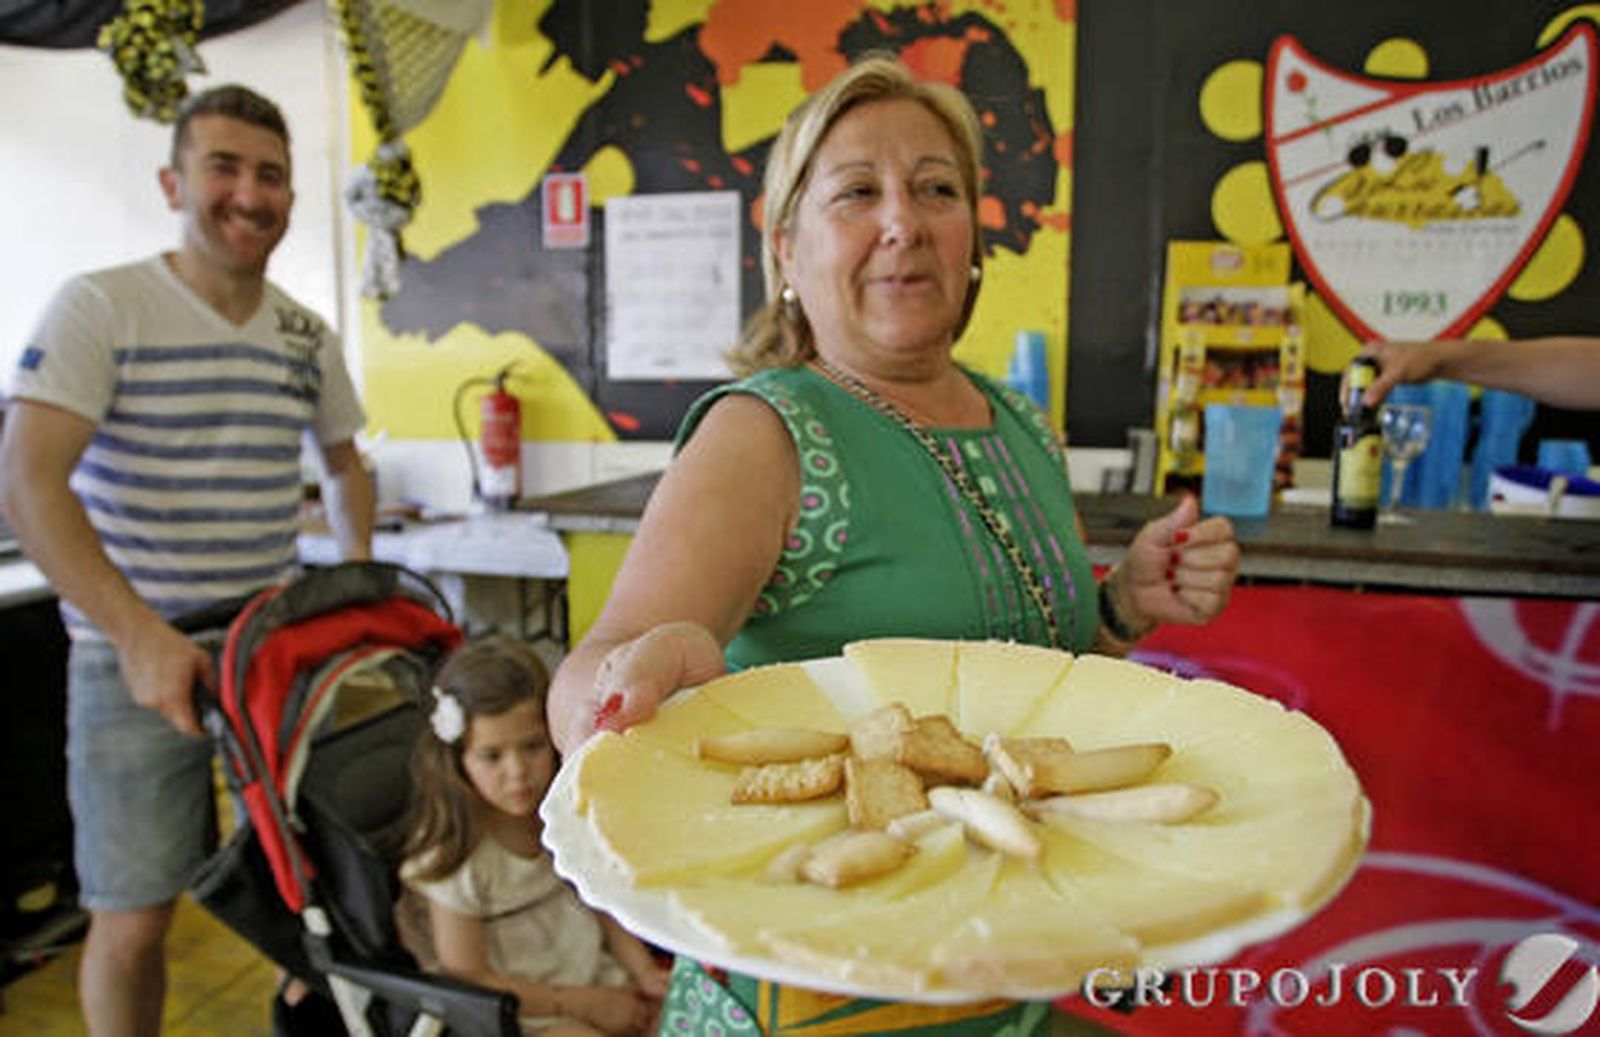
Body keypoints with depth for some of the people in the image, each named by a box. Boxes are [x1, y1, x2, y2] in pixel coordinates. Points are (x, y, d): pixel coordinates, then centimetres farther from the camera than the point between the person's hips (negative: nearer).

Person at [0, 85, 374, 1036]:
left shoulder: (309, 337, 6)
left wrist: (360, 575, 7)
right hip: (133, 659, -4)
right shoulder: (99, 309, -9)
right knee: (134, 918, 3)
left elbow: (344, 462, 22)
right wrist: (140, 635, -25)